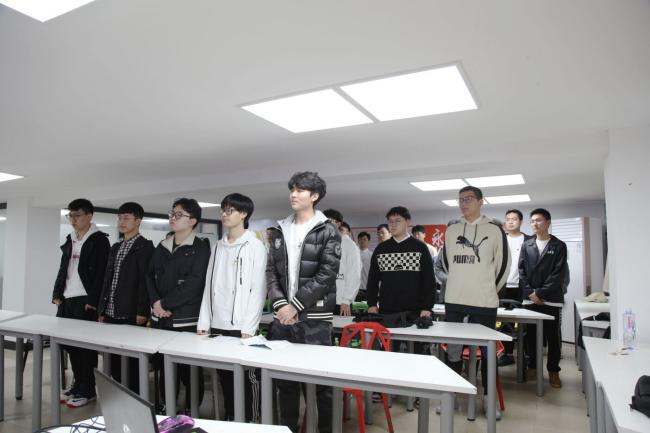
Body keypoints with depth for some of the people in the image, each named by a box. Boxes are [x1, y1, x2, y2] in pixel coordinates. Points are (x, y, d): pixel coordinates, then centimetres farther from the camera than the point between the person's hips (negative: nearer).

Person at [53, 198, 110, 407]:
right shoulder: (70, 240, 16)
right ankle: (78, 384, 24)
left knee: (85, 346, -2)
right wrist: (57, 294, 10)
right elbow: (63, 269, 20)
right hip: (67, 300, 7)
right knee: (70, 344, 11)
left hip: (86, 301, -7)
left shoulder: (99, 240, -7)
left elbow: (102, 272, -13)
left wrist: (93, 301, -17)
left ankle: (87, 390, 9)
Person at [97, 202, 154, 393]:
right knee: (113, 360, 13)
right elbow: (107, 279, 17)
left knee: (131, 362, 1)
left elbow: (145, 280, -13)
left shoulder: (145, 246, -7)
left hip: (131, 314, -7)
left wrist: (142, 312, -17)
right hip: (111, 313, 7)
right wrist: (102, 310, 13)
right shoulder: (115, 247, 16)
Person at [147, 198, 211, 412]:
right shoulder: (162, 246, 13)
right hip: (160, 318, 6)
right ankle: (166, 411, 29)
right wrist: (155, 302, -5)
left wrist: (165, 302, -12)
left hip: (186, 320, -5)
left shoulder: (200, 248, -6)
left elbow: (194, 283, -15)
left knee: (189, 372, 2)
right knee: (163, 368, 13)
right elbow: (150, 275, 11)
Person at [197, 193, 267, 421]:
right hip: (217, 325, 6)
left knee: (247, 376, 4)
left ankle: (251, 421, 18)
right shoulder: (218, 247, 12)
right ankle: (230, 418, 29)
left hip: (241, 326, -5)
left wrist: (249, 326, -14)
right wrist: (204, 321, 6)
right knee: (225, 375, 14)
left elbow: (258, 289, -9)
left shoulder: (255, 246, -5)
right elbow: (209, 285, 12)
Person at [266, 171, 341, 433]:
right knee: (284, 379, 14)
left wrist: (295, 306, -14)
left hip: (315, 318, -4)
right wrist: (280, 304, -8)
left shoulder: (327, 231, -3)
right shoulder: (280, 231, 11)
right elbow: (271, 272, 7)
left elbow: (326, 275, -11)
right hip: (282, 317, 5)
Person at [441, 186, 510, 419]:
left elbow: (503, 263, 3)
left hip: (484, 302, -3)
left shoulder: (494, 229, -3)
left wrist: (490, 289, 8)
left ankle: (488, 397, 23)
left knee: (487, 350, 9)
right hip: (454, 301, 3)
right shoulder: (451, 230, 7)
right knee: (453, 350, 10)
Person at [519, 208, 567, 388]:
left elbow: (559, 274, -7)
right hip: (530, 299, 3)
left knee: (553, 337, 4)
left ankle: (553, 370, 17)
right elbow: (522, 270, 6)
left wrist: (540, 293, -12)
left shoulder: (559, 246, 1)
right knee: (531, 335, 9)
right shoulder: (526, 245, 10)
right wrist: (530, 292, -7)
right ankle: (532, 366, 22)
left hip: (551, 299, -2)